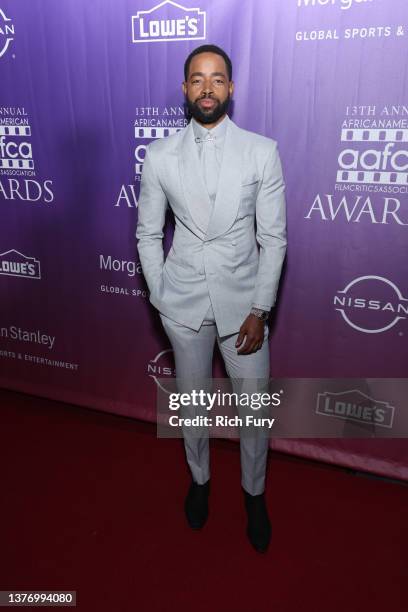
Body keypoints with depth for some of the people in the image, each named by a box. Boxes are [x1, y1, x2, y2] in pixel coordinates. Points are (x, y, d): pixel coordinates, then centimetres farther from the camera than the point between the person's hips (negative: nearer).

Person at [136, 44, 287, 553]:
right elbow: (148, 234, 6)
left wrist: (260, 310, -9)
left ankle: (254, 492, 37)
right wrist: (159, 298, 1)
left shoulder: (262, 151, -4)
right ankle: (199, 478, 45)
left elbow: (273, 238, -4)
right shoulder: (159, 156, -1)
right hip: (184, 303, 1)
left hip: (242, 301, 0)